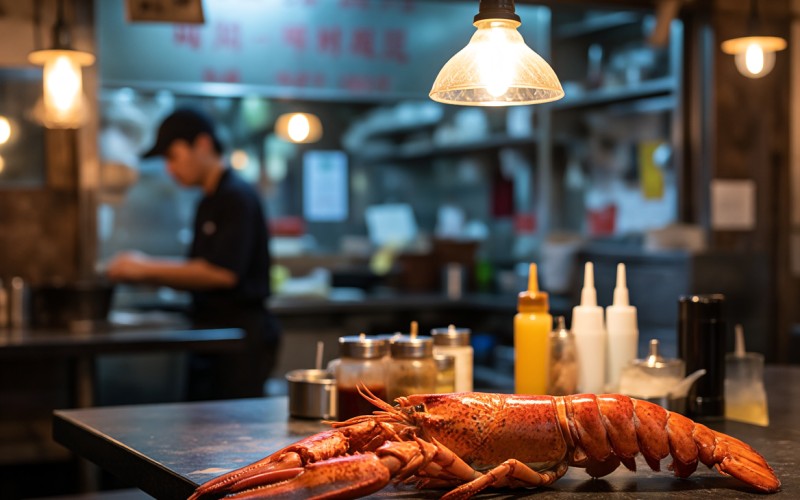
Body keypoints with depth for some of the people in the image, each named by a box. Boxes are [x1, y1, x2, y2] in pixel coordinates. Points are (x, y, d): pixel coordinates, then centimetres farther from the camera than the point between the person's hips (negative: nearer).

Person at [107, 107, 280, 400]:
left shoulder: (237, 197, -13)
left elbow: (223, 273, -23)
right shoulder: (209, 202, 16)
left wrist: (149, 268, -15)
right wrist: (142, 273, 7)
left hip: (242, 334, -9)